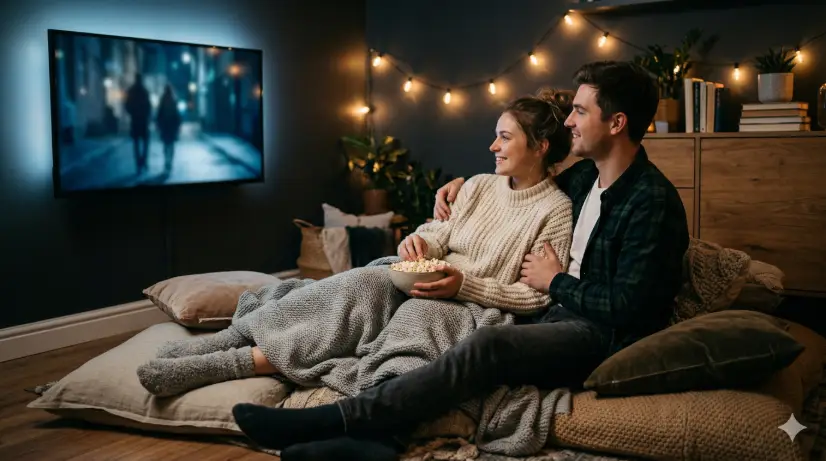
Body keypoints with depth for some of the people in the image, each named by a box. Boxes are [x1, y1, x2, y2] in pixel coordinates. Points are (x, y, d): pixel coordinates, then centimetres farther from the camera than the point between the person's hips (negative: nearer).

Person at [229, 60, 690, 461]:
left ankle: (334, 421, -34)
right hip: (566, 314, 9)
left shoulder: (653, 201, -14)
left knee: (487, 346, -32)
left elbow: (626, 308, -20)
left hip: (605, 337, -9)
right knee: (478, 361, -19)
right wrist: (465, 182, 18)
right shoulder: (586, 175, 12)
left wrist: (556, 281, -9)